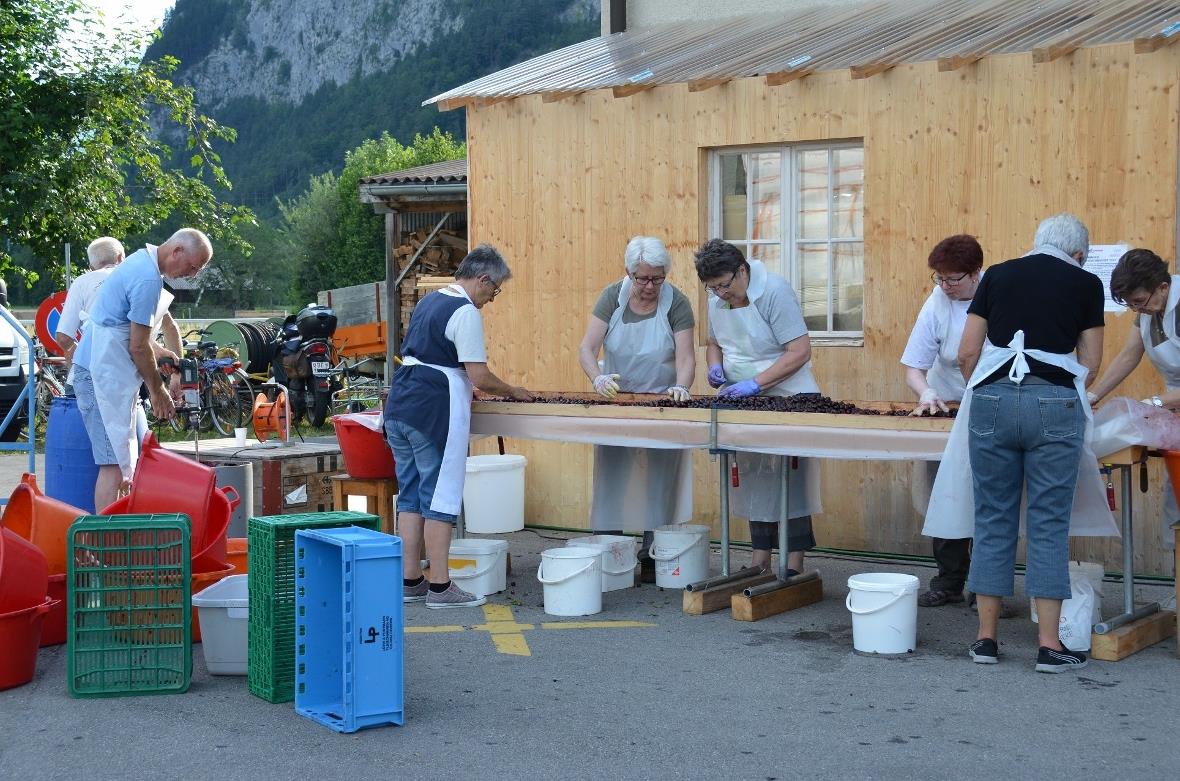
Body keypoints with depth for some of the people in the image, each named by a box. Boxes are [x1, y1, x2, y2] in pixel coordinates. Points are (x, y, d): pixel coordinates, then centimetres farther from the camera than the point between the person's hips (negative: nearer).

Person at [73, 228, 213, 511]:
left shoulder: (141, 261, 13)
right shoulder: (149, 280, -19)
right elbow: (138, 346, -16)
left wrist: (155, 349, 15)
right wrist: (158, 390, -5)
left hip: (99, 369, 11)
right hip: (106, 374, -11)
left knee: (121, 461, 13)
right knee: (115, 463, -11)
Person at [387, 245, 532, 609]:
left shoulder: (428, 302, 18)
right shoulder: (465, 312, -11)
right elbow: (480, 377, -15)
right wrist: (513, 392, 3)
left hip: (400, 406, 9)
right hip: (435, 412, -9)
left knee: (410, 495, 12)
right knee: (441, 497, -3)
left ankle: (410, 581, 16)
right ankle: (440, 587, 0)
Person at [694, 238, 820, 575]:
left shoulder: (774, 291, -18)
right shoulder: (717, 299, 3)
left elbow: (800, 351, -21)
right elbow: (714, 342, 21)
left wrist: (756, 384, -25)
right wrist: (715, 366, -2)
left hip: (787, 397, -7)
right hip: (743, 402, 7)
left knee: (791, 481, -5)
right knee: (753, 479, 9)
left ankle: (794, 566, 0)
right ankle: (760, 560, 17)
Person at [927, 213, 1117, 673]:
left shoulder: (998, 275, 15)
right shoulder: (1085, 283, 10)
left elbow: (967, 353, 10)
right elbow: (1090, 363, 11)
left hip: (993, 401, 2)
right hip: (1054, 405, -2)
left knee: (993, 520, 9)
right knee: (1049, 524, 4)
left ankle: (986, 639, 14)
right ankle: (1049, 646, 4)